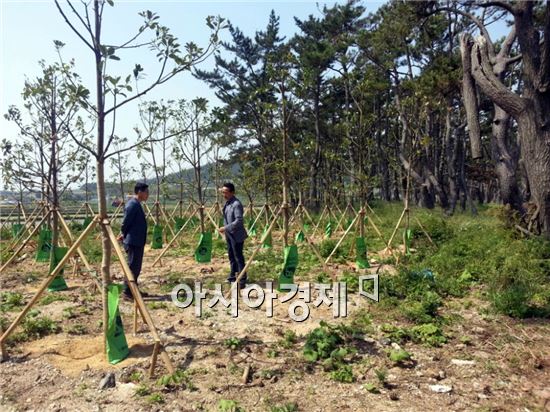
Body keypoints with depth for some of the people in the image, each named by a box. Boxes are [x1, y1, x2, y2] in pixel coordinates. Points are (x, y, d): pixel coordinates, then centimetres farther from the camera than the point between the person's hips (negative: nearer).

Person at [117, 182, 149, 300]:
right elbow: (125, 223, -17)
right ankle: (127, 293, 2)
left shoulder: (136, 204, 14)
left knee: (136, 267, 16)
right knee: (132, 267, -4)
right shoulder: (133, 204, -18)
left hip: (137, 241, 10)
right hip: (133, 242, -10)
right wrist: (124, 234, -2)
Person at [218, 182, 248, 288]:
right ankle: (233, 276, 33)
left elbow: (239, 221, -27)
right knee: (231, 256, 19)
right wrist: (226, 229, 14)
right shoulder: (227, 203, 8)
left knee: (238, 257, -3)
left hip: (236, 235, -9)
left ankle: (242, 280, 4)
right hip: (229, 234, 9)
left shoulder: (236, 204, -21)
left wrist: (225, 228, -27)